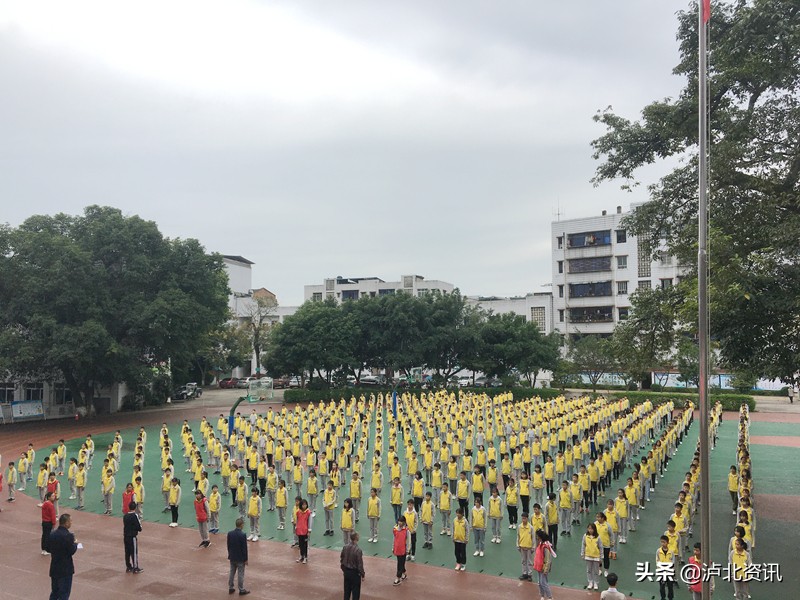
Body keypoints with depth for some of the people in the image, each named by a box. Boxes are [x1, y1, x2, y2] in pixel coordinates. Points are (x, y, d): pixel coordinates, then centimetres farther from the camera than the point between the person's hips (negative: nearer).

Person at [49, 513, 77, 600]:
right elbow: (72, 551, -18)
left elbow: (49, 548, 7)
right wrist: (75, 544, -1)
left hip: (54, 568, 7)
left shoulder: (52, 534, 1)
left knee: (54, 592, 19)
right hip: (65, 569, -7)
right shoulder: (68, 535, -20)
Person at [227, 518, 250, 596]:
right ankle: (241, 590, 15)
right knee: (240, 574, 6)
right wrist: (246, 559, -7)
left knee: (232, 573, 18)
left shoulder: (230, 533, -6)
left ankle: (230, 588, 28)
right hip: (240, 558, -5)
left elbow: (228, 545, 4)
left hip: (232, 557, 5)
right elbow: (244, 548, -17)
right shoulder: (243, 535, -22)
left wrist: (230, 555, 17)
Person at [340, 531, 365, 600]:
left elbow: (341, 560, 5)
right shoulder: (358, 550, -25)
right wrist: (362, 575, -6)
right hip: (355, 573, -5)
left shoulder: (345, 547, -7)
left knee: (347, 590, 19)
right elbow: (360, 564, -19)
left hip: (346, 572, 6)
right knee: (355, 592, 9)